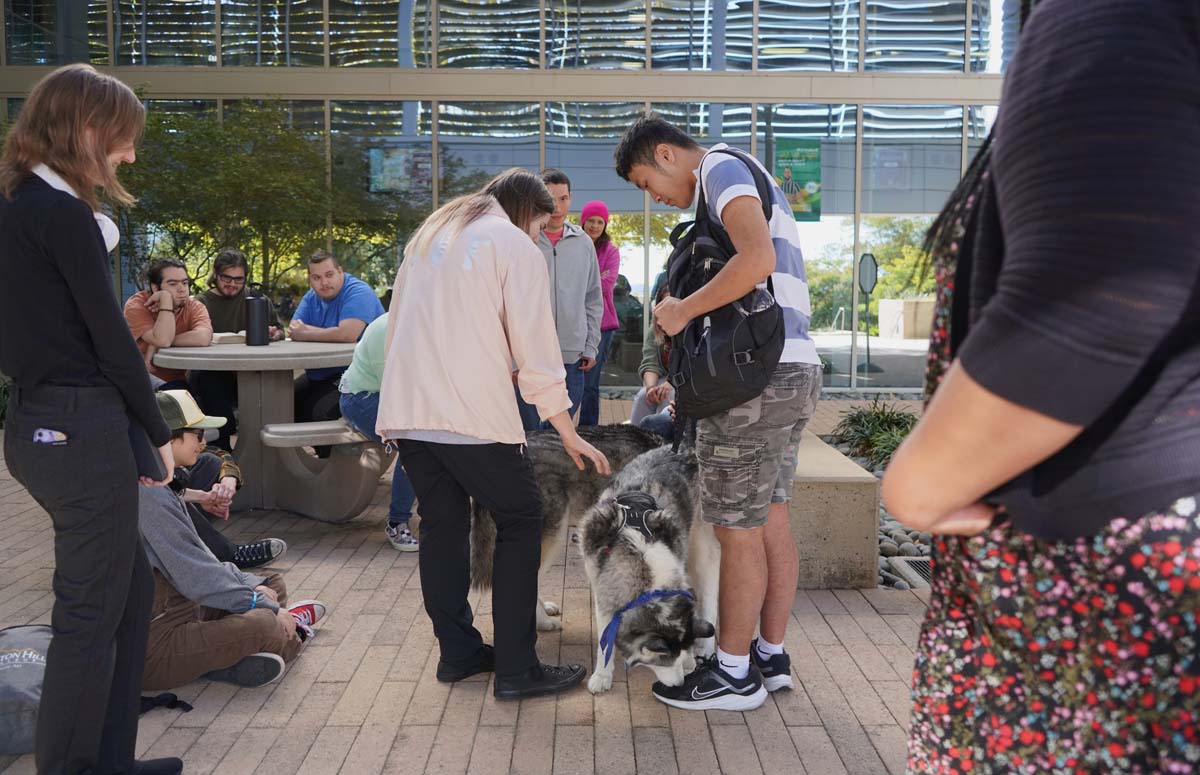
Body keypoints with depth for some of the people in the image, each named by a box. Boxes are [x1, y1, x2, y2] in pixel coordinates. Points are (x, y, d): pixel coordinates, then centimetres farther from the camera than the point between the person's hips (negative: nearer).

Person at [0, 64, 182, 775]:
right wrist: (158, 433, -5)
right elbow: (110, 335, -13)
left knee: (133, 585, 18)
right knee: (92, 614, 1)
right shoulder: (62, 212, -15)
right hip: (81, 427, -10)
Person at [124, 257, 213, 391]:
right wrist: (166, 298, -21)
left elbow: (203, 338, -26)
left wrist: (155, 345, -21)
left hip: (177, 382, 2)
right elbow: (162, 340, -25)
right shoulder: (137, 305, -8)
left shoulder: (194, 307, -2)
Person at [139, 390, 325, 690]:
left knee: (274, 584, 16)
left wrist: (251, 586, 4)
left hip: (182, 607, 11)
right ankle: (288, 637, 8)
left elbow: (197, 556, 15)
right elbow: (194, 574, -23)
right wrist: (265, 607, -15)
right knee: (260, 624, -26)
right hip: (155, 643, -11)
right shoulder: (151, 497, -22)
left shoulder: (164, 488, 10)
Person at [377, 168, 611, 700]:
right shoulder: (513, 244, 1)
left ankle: (458, 652, 21)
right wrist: (568, 434, 1)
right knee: (520, 520, 5)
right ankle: (515, 670, 4)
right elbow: (535, 347, -4)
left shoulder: (430, 234, 23)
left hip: (405, 409, 7)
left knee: (442, 523, 16)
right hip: (471, 412, -7)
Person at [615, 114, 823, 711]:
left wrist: (683, 309, -13)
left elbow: (756, 259, -24)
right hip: (796, 370, 10)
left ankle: (733, 673, 10)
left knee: (737, 531, -1)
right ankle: (771, 657, 25)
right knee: (771, 521, 15)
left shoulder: (720, 167, -6)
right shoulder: (751, 178, 24)